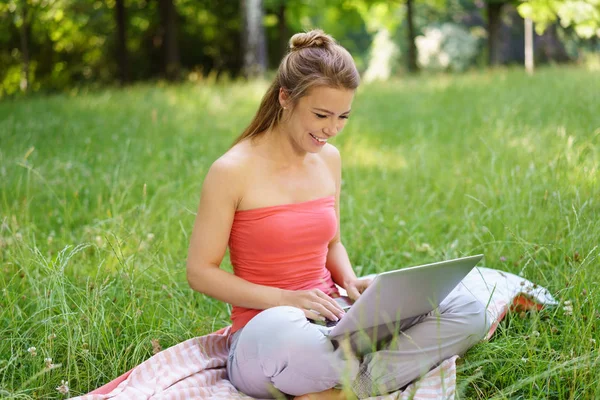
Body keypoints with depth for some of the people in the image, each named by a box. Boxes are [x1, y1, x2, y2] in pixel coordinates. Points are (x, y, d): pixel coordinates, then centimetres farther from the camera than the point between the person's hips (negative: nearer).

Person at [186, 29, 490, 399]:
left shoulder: (329, 159, 8)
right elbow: (200, 271, -8)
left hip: (331, 325, 6)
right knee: (282, 331, -45)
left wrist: (351, 282, -2)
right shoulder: (233, 171, -10)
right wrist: (285, 299, -19)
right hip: (267, 333, -6)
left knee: (468, 313, -12)